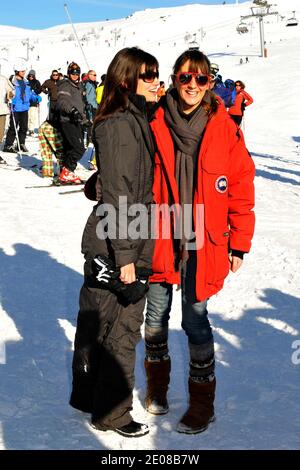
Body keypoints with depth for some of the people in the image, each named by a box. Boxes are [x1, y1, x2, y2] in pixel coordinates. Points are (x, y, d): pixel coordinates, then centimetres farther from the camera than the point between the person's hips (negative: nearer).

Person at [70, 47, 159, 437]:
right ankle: (111, 413, 20)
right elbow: (118, 196, -22)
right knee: (121, 327, 3)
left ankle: (87, 395, 37)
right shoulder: (120, 124, -18)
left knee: (96, 320, 20)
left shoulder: (137, 120, 12)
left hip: (120, 242, 10)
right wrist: (124, 255, -21)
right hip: (118, 246, -10)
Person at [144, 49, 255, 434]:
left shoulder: (223, 128, -5)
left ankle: (202, 403, 23)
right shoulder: (156, 124, -2)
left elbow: (241, 186, -2)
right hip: (161, 239, 2)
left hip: (203, 242, -2)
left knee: (194, 320, 3)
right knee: (156, 315, 13)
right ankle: (156, 387, 37)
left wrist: (238, 244, -2)